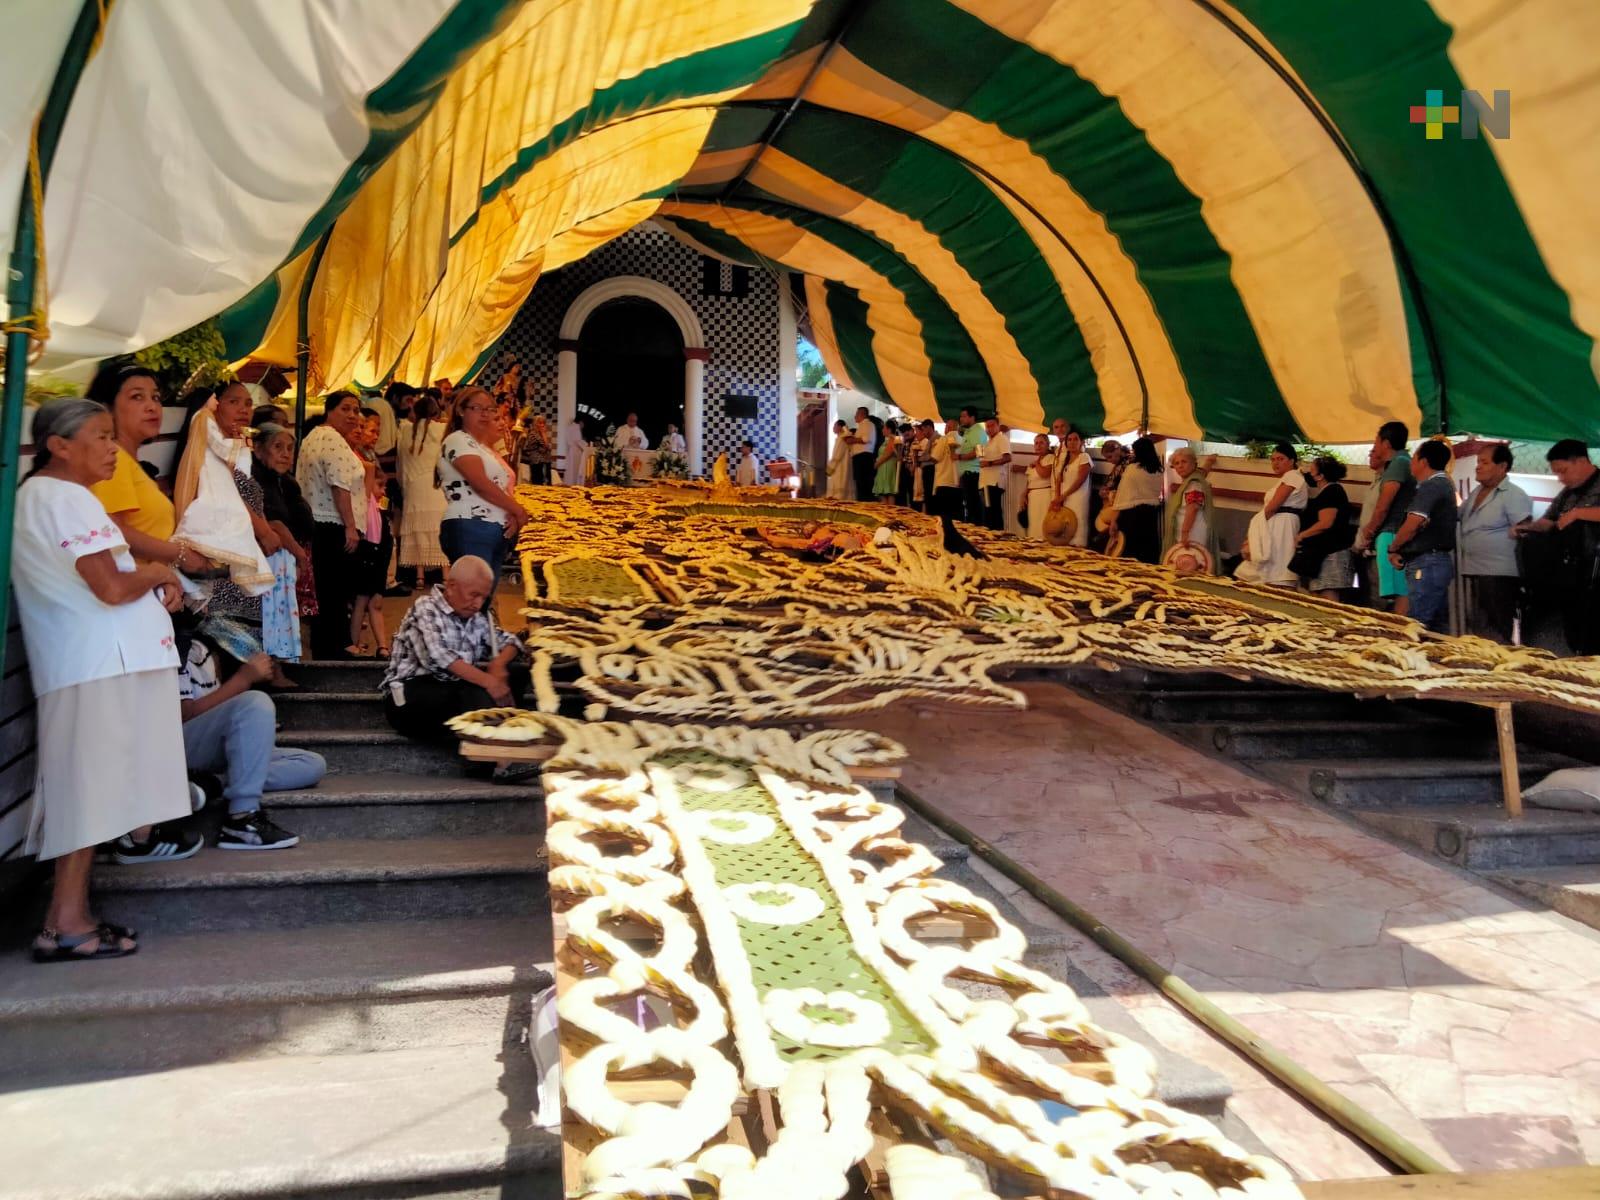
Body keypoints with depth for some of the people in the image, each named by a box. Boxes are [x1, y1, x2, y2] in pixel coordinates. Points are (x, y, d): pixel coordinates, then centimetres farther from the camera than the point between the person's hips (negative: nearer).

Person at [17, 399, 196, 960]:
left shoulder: (39, 495, 20)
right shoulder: (67, 498, -13)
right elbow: (112, 587, -21)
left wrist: (154, 583, 7)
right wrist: (157, 574, -1)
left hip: (101, 662, 10)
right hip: (102, 663, -10)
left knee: (90, 789, 12)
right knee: (89, 787, -7)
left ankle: (71, 915, 17)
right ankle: (66, 924, -3)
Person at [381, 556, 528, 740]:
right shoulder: (426, 609, -11)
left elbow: (510, 641, 15)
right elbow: (437, 657, -26)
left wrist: (498, 664, -10)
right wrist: (487, 681, -34)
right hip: (411, 695, -8)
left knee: (518, 671, -8)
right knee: (476, 696, -36)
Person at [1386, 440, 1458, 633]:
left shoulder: (1431, 486, -12)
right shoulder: (1444, 484, 21)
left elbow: (1413, 524, -21)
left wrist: (1393, 548, -4)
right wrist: (1400, 549, 8)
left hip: (1426, 564, -10)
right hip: (1440, 561, 10)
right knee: (1439, 627, 11)